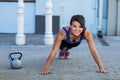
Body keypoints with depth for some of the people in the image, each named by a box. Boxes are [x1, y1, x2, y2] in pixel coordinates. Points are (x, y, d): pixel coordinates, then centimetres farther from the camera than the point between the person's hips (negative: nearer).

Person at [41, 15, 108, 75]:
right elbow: (54, 52, -44)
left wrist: (101, 68, -40)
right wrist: (46, 69, -45)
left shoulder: (86, 33, -43)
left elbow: (93, 51, -38)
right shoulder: (63, 32, -47)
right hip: (64, 42, -2)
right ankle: (63, 51, 51)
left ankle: (66, 50, 63)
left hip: (74, 44, 2)